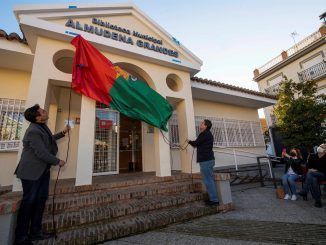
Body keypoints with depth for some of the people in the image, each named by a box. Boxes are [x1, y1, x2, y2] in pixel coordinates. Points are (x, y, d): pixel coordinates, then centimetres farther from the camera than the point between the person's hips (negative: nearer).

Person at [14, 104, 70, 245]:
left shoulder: (42, 126, 6)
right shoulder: (33, 131, -24)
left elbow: (48, 140, 24)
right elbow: (42, 153, -24)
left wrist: (63, 133, 19)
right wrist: (57, 162, -12)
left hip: (43, 170, 9)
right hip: (32, 171, -9)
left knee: (41, 199, 13)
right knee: (29, 201, 3)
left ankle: (35, 232, 26)